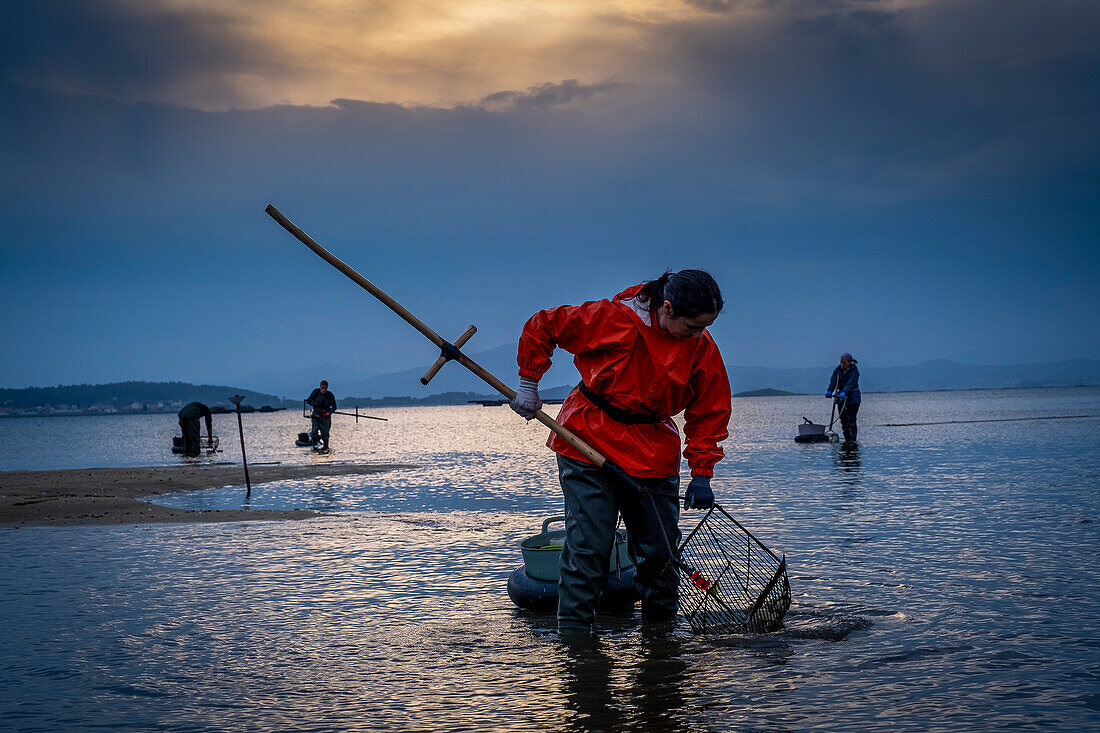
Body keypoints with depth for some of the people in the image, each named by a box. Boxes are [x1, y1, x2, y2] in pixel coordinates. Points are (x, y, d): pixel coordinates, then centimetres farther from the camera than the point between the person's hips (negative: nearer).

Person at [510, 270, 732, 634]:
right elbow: (540, 327, -7)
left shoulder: (703, 349, -5)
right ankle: (573, 633, 1)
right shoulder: (611, 318, -18)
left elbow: (710, 413, 4)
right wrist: (529, 384, -3)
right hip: (589, 444, -4)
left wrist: (701, 473, -3)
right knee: (588, 546, -7)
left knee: (660, 549, 4)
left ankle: (660, 628, 22)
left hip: (654, 453, 4)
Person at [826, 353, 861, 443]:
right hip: (841, 398, 5)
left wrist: (844, 392, -43)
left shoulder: (854, 371, -11)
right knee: (843, 420, 4)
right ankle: (847, 439, 11)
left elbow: (850, 383, -27)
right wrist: (829, 391, -27)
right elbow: (833, 381, -8)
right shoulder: (838, 370, 4)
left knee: (851, 419, -11)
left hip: (853, 398, -5)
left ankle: (853, 439, -7)